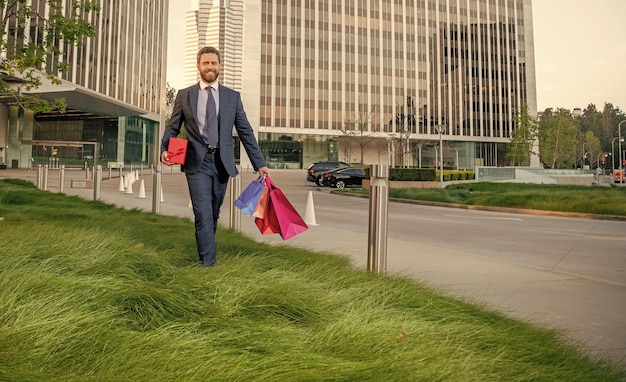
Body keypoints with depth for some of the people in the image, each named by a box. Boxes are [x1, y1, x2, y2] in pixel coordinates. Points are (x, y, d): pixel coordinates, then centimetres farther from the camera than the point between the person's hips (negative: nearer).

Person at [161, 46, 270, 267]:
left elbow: (246, 132, 7)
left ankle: (206, 249, 33)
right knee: (203, 213, -10)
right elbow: (172, 127, 8)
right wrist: (165, 150, -12)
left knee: (214, 214, 13)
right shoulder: (184, 95, 8)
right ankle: (208, 261, -4)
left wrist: (259, 164, 1)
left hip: (222, 162, 2)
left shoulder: (233, 97, 9)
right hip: (197, 162, -2)